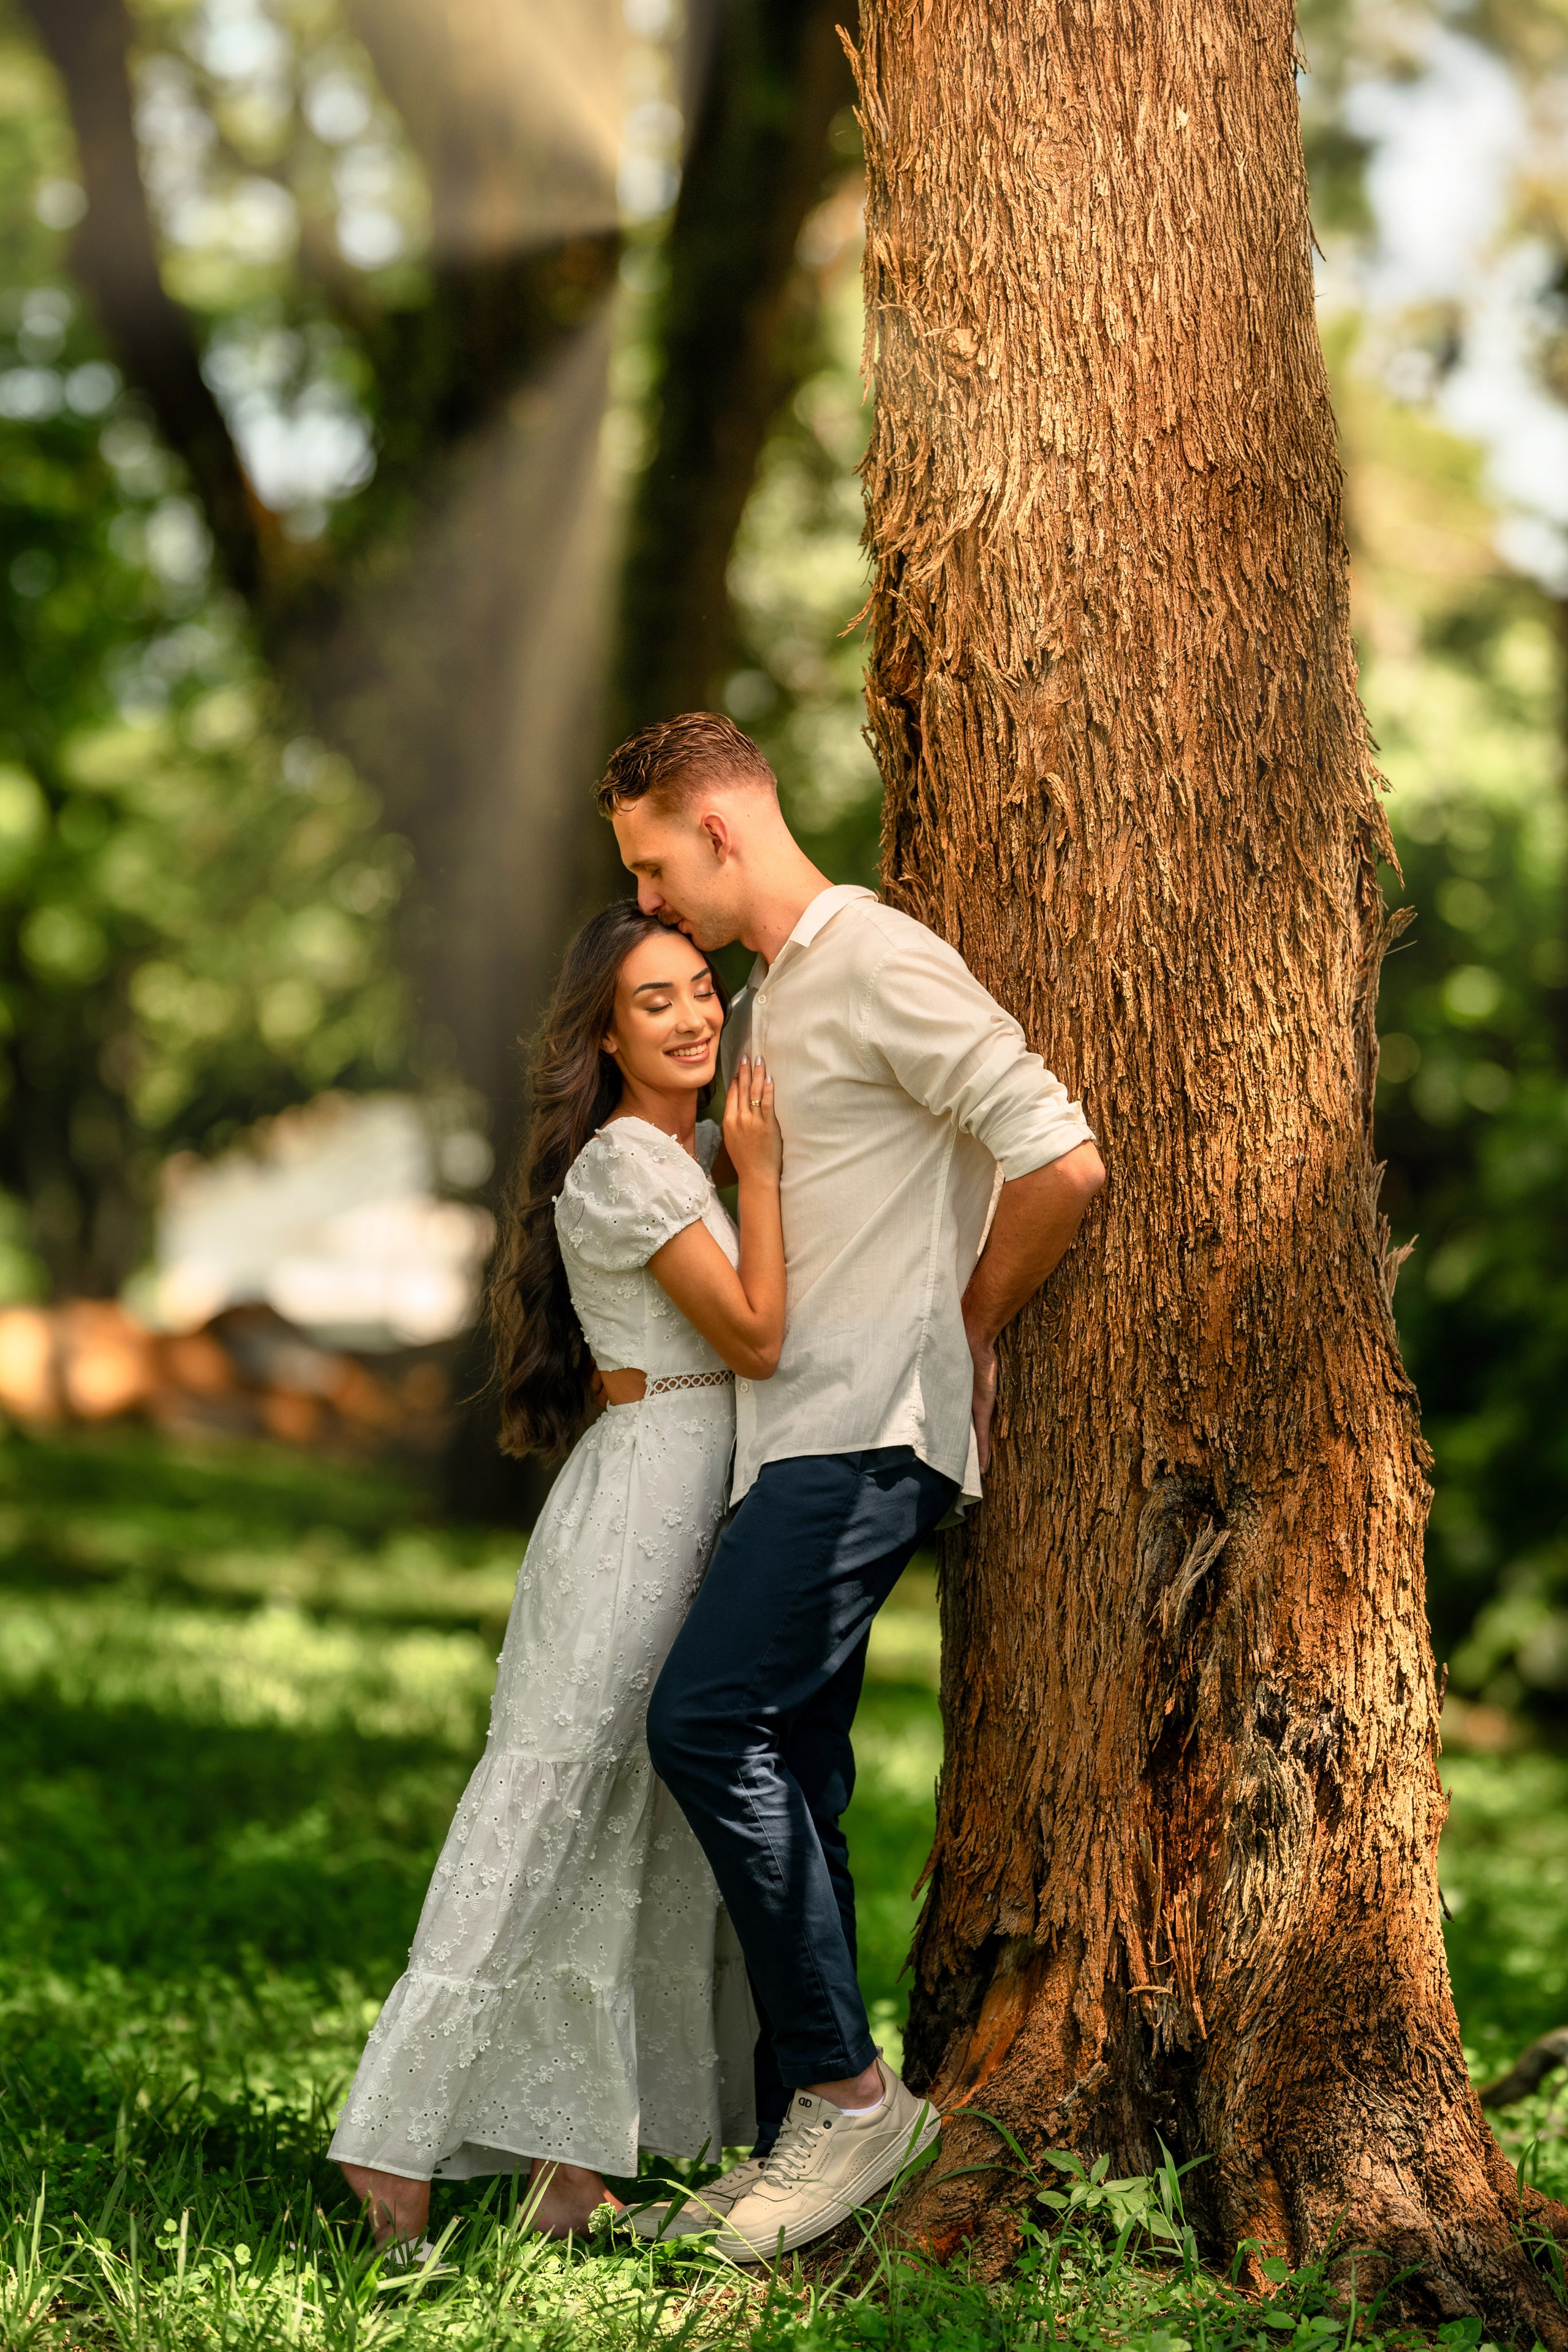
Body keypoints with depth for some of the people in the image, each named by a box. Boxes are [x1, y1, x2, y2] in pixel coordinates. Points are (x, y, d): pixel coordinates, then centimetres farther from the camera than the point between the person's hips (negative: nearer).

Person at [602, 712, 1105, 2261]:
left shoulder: (883, 965, -9)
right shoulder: (763, 997, 21)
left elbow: (1062, 1163, -16)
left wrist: (968, 1330, -3)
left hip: (872, 1432, -9)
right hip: (791, 1435, 9)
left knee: (707, 1723, -19)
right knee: (785, 1773, 6)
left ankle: (846, 2089, -11)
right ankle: (800, 2135, 10)